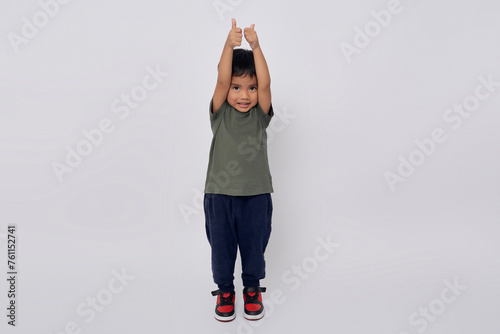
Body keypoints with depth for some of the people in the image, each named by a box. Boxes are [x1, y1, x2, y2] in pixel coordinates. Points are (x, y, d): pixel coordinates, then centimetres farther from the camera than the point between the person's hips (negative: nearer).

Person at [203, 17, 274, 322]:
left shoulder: (261, 114, -2)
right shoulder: (220, 114, -4)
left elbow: (266, 83, -19)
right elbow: (221, 81, -20)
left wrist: (256, 47, -30)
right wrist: (229, 45, -33)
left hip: (256, 194, 1)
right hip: (220, 194, 0)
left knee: (254, 245, 14)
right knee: (221, 246, 13)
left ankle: (252, 289, 35)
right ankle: (225, 290, 34)